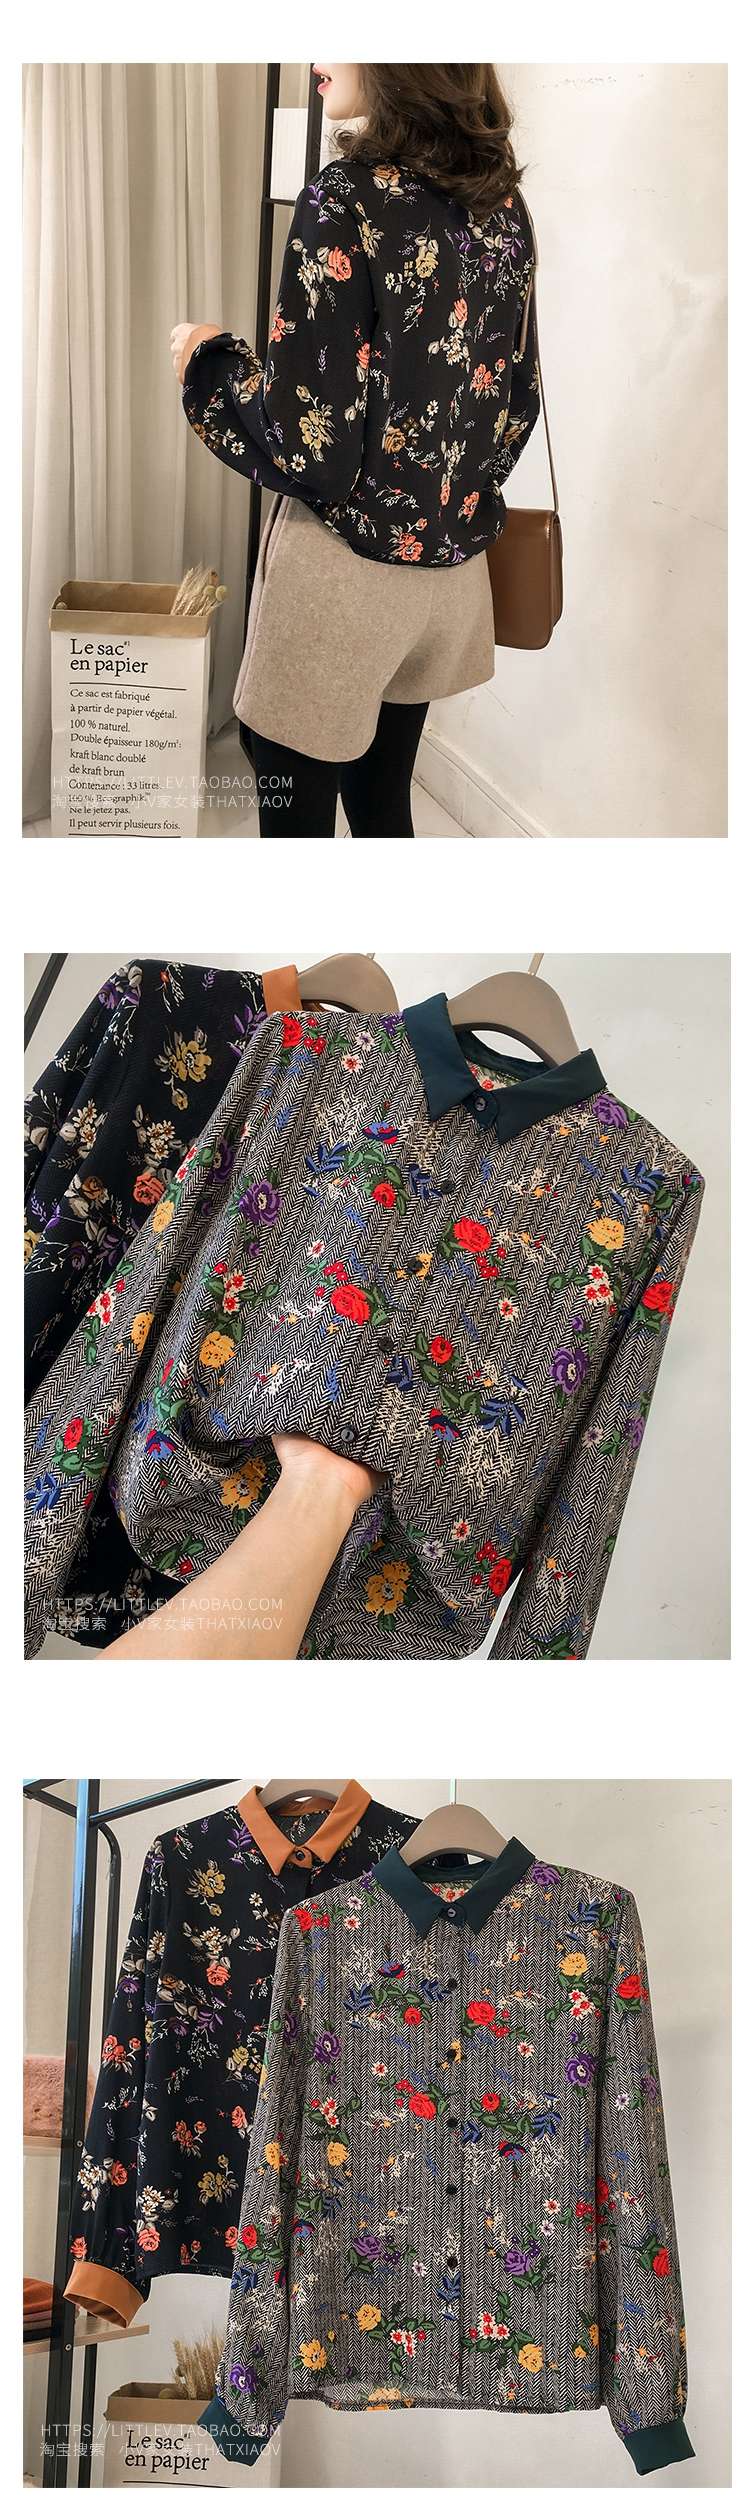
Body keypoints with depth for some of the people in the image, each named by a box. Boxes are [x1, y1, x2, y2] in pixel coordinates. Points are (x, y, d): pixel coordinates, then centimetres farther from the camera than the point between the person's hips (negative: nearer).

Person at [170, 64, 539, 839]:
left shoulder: (347, 202, -18)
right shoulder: (503, 203, 3)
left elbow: (310, 446, -20)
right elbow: (518, 403, 12)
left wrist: (209, 362, -4)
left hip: (346, 563, -7)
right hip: (452, 561, 7)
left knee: (298, 816, 5)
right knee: (383, 805, 19)